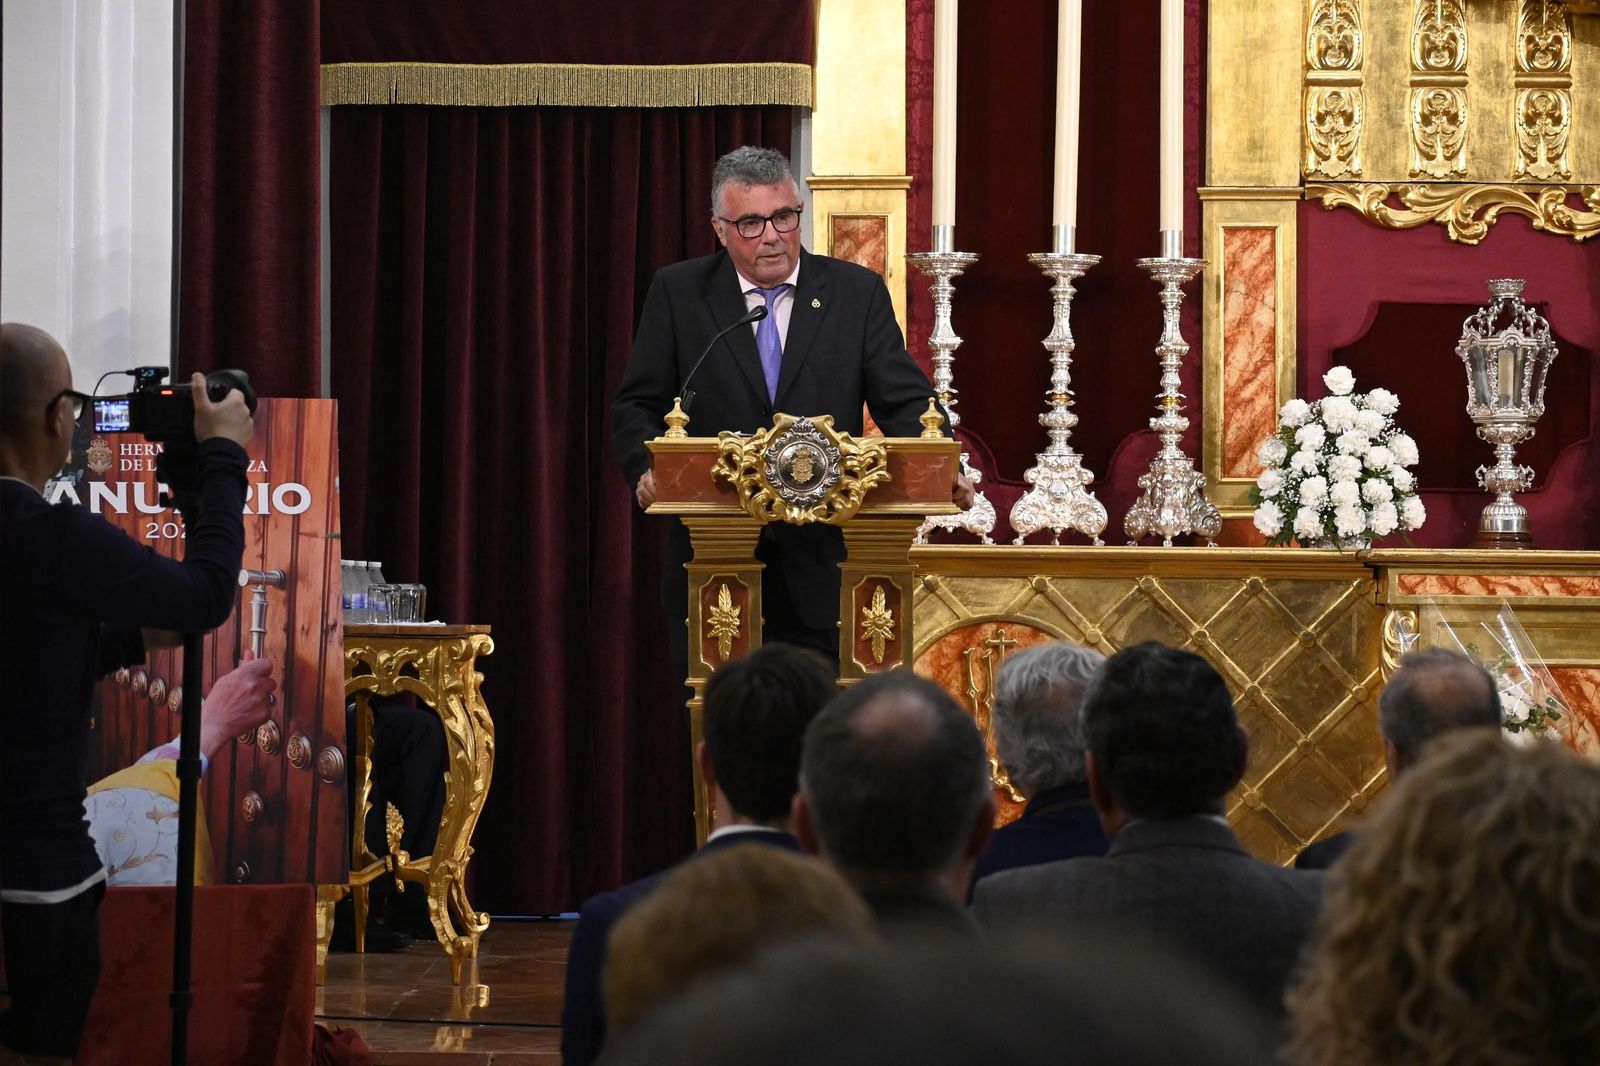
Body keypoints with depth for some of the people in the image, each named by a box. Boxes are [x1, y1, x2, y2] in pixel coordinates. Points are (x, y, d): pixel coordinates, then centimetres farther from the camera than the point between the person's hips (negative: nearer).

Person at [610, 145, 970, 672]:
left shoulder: (857, 292, 5)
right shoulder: (677, 293, 5)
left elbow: (905, 401, 1)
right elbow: (638, 406, 5)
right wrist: (649, 470, -16)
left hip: (822, 570, 0)